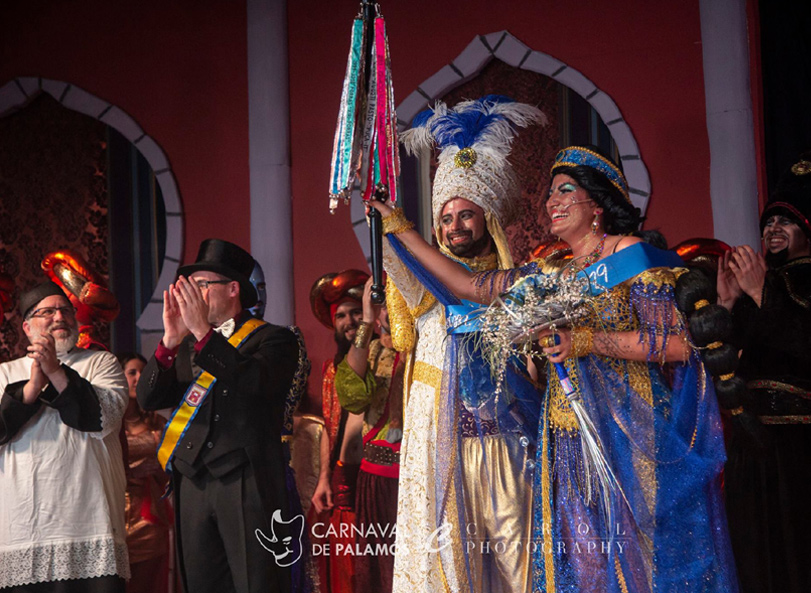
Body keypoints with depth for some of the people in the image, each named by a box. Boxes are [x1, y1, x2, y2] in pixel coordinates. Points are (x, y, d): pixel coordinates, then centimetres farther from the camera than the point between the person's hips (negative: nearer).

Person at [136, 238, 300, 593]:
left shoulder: (274, 339, 3)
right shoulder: (186, 346, 17)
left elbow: (255, 381, -17)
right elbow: (148, 399, 5)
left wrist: (203, 332, -19)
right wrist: (171, 340, -8)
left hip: (248, 483, -5)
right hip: (193, 483, 5)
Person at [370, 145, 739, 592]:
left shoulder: (632, 257, -4)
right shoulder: (548, 277, 15)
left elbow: (677, 343, -12)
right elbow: (467, 286, 15)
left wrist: (583, 341, -19)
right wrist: (398, 226, 17)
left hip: (630, 434, -6)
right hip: (569, 444, 6)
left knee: (635, 552, -2)